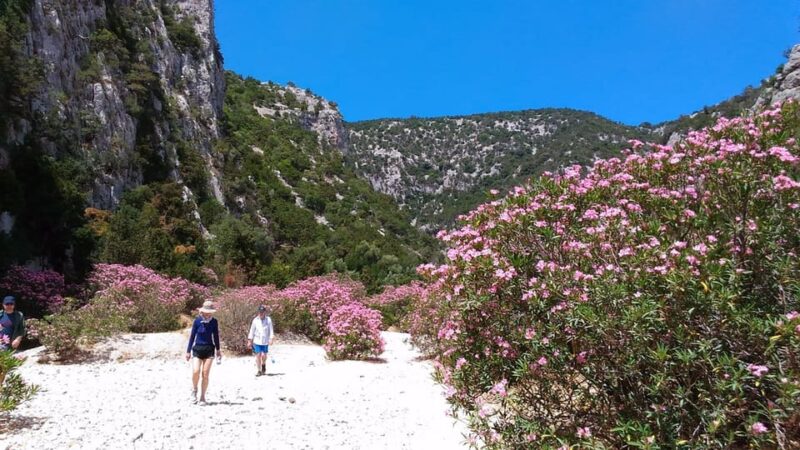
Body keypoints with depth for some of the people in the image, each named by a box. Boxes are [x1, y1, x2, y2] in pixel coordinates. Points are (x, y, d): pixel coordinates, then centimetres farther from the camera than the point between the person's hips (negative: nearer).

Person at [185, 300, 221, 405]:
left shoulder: (214, 322, -2)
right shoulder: (197, 321, -6)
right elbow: (192, 336, 2)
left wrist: (218, 350, 15)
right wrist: (188, 351, 4)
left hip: (209, 349, 1)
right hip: (197, 349, -1)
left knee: (205, 374, -1)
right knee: (196, 371, -16)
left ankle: (202, 397, 12)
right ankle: (194, 390, 13)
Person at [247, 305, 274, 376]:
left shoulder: (268, 319, -5)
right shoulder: (255, 320, 0)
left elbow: (271, 330, -4)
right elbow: (252, 330, 5)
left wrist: (271, 339, -13)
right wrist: (249, 341, 5)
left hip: (265, 341, -1)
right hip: (257, 341, 1)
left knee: (264, 356, -1)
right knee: (258, 355, 0)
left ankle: (263, 365, 31)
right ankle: (258, 371, 11)